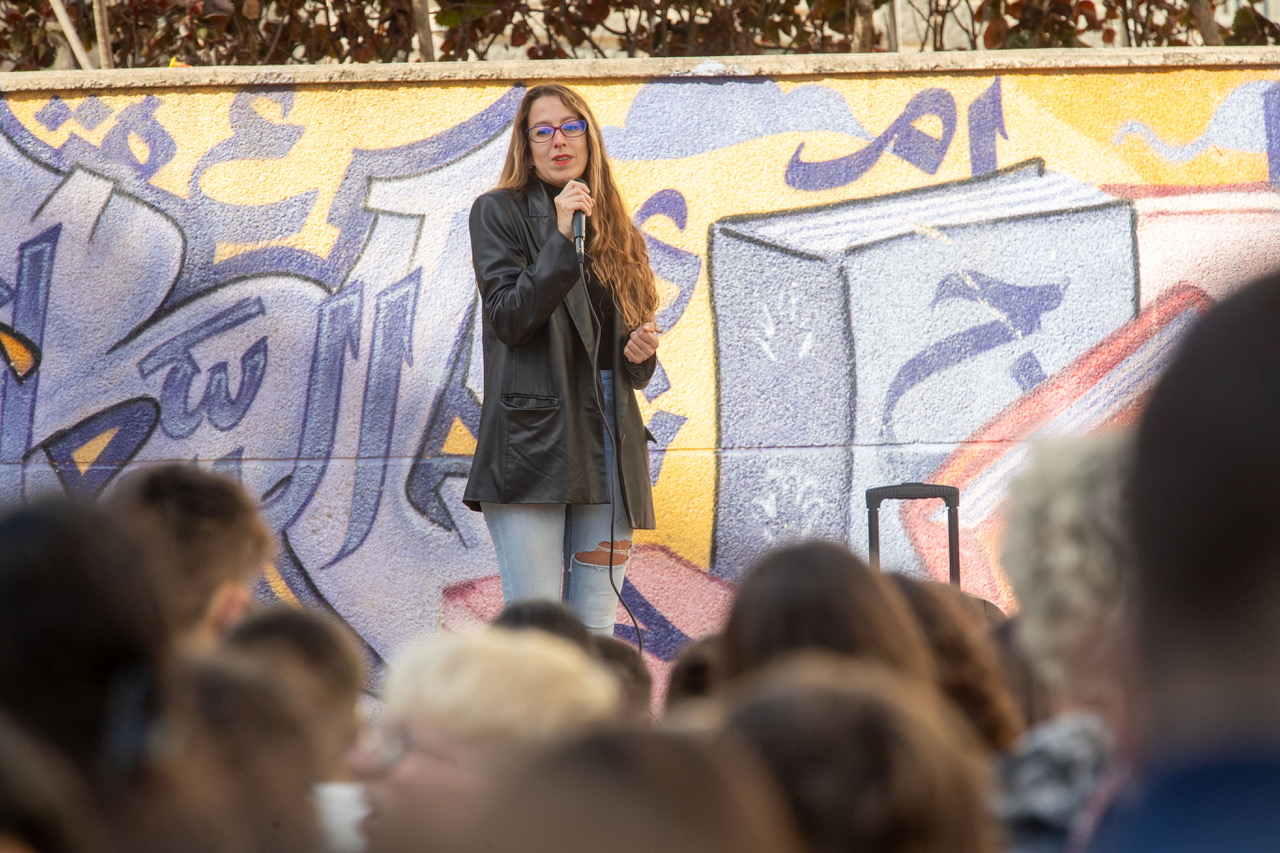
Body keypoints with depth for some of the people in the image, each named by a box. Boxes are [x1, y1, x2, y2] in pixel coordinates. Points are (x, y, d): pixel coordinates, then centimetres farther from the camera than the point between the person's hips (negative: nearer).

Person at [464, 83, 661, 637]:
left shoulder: (617, 232, 19)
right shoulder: (499, 213, 5)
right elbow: (507, 317, -9)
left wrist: (642, 352, 2)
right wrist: (561, 239, -13)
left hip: (607, 444, 5)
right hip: (531, 440, -5)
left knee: (596, 632, 2)